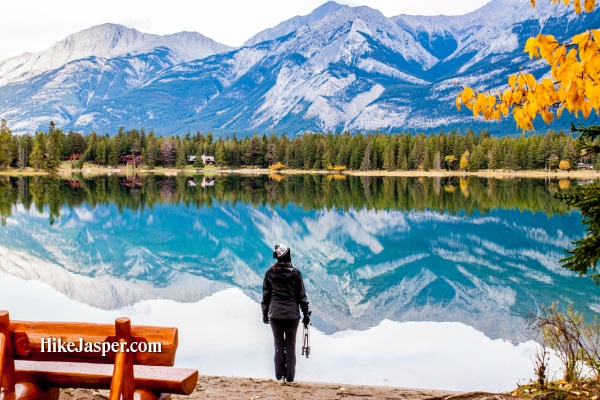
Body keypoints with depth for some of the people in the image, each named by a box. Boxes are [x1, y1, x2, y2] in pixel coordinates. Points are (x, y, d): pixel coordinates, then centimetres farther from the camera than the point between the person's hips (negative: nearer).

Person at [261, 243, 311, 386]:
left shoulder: (270, 273, 0)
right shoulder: (295, 273, -4)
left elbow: (265, 295, 4)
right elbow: (302, 296, -1)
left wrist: (265, 314, 13)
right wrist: (306, 314, 6)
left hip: (275, 314, 1)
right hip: (292, 314, -1)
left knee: (279, 344, 9)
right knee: (290, 345, 6)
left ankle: (280, 377, 9)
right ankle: (290, 378, 7)